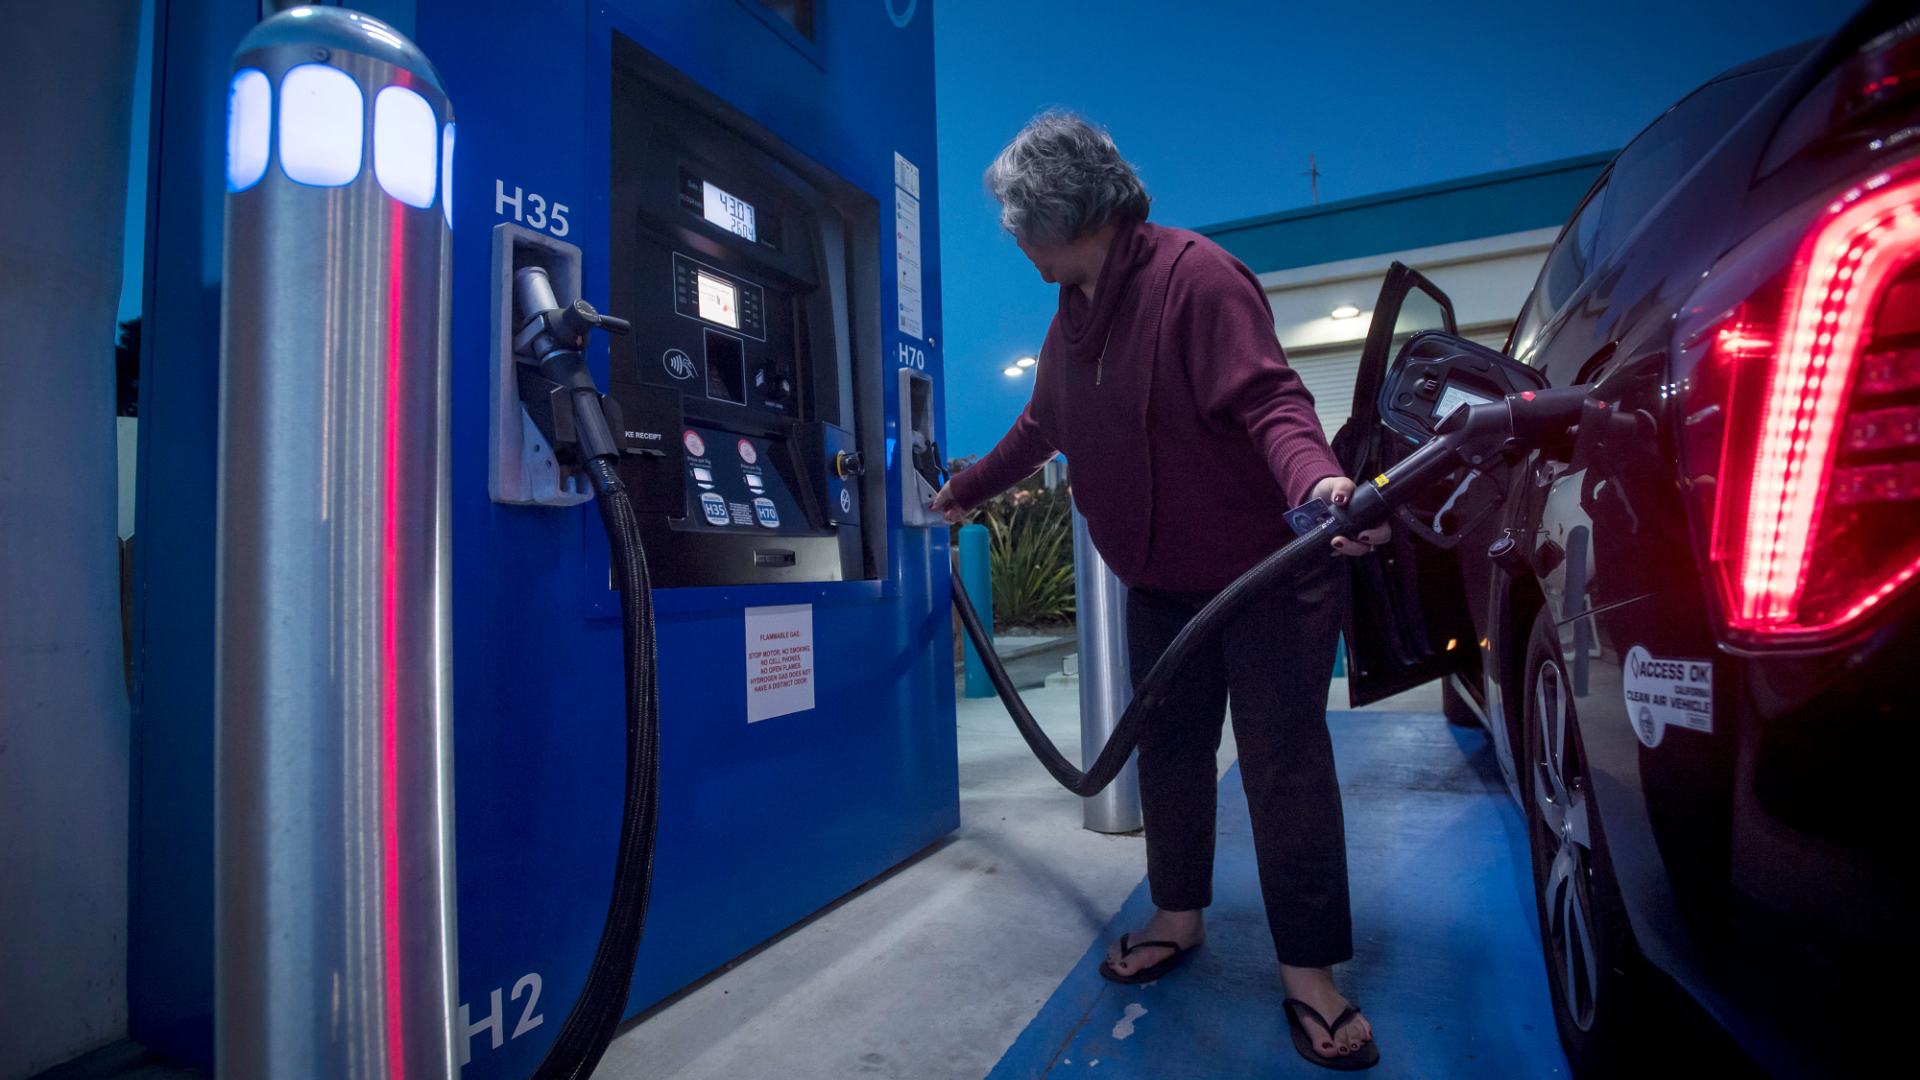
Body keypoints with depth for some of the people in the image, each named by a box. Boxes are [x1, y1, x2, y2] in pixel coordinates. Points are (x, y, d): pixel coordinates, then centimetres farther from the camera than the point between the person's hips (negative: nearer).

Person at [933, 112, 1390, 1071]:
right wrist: (964, 492, 28)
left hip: (1266, 567, -7)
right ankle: (1179, 916, 31)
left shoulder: (1195, 274, -17)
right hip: (1161, 579, 8)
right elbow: (1040, 429, 21)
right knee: (1168, 748, 13)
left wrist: (1318, 479, -45)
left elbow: (1268, 399, -26)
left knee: (1283, 760, -2)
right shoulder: (1073, 315, 10)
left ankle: (1309, 970, 12)